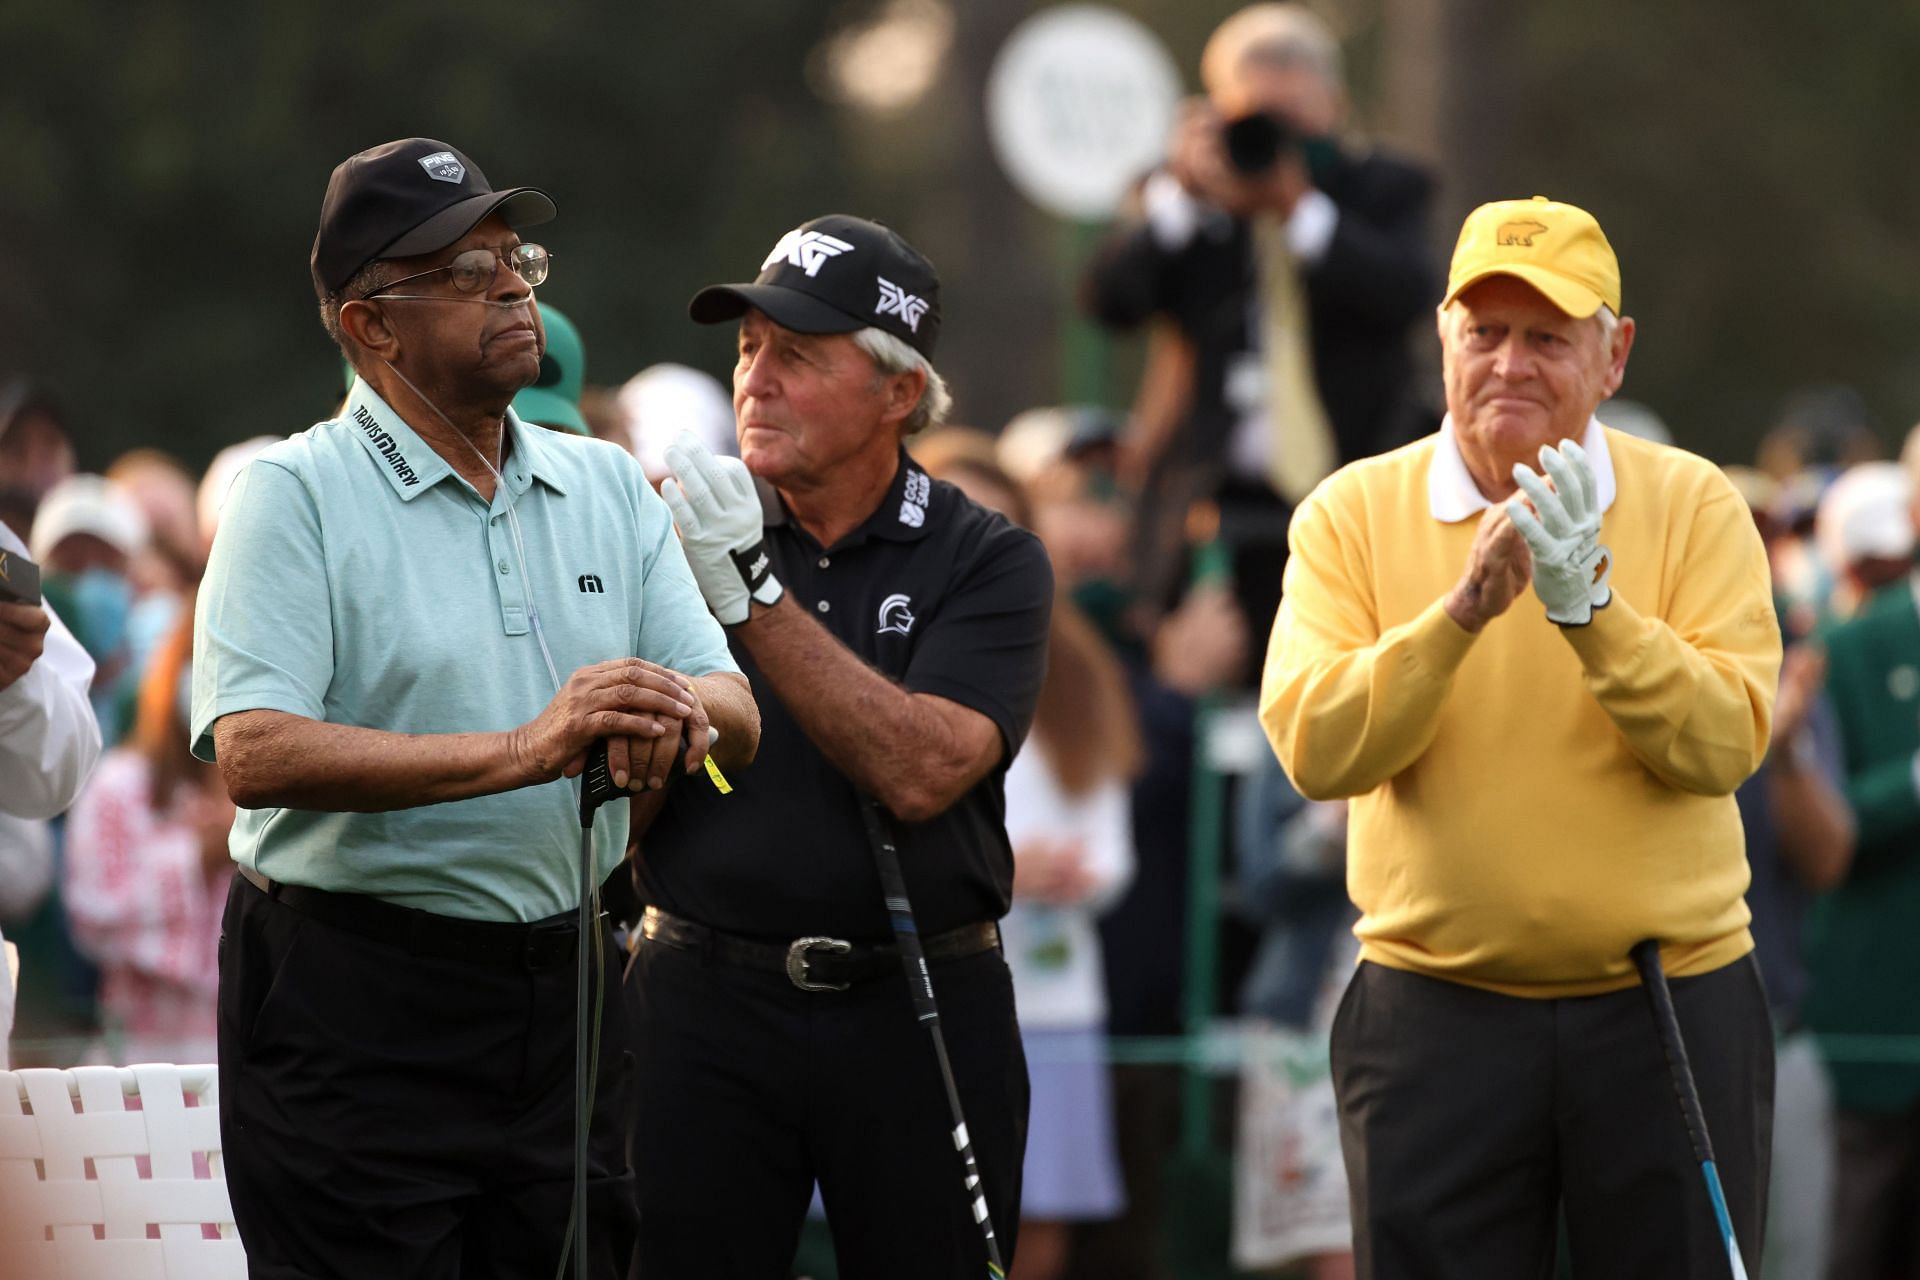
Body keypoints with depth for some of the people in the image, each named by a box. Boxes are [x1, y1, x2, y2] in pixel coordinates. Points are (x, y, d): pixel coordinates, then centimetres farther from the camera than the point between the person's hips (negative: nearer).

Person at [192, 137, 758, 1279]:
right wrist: (523, 750, -25)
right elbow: (255, 752, -19)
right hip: (356, 1006, -6)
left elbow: (737, 720, 6)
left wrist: (675, 712, -19)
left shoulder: (609, 488, 13)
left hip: (566, 993, 6)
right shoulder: (298, 497, -5)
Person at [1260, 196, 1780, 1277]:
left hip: (1672, 1006, 0)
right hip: (1437, 1014, 0)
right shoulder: (1355, 514, 1)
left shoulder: (1692, 503, 0)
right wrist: (1462, 611, -24)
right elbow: (1314, 749, -12)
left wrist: (1589, 607, -24)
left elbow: (1726, 742, -12)